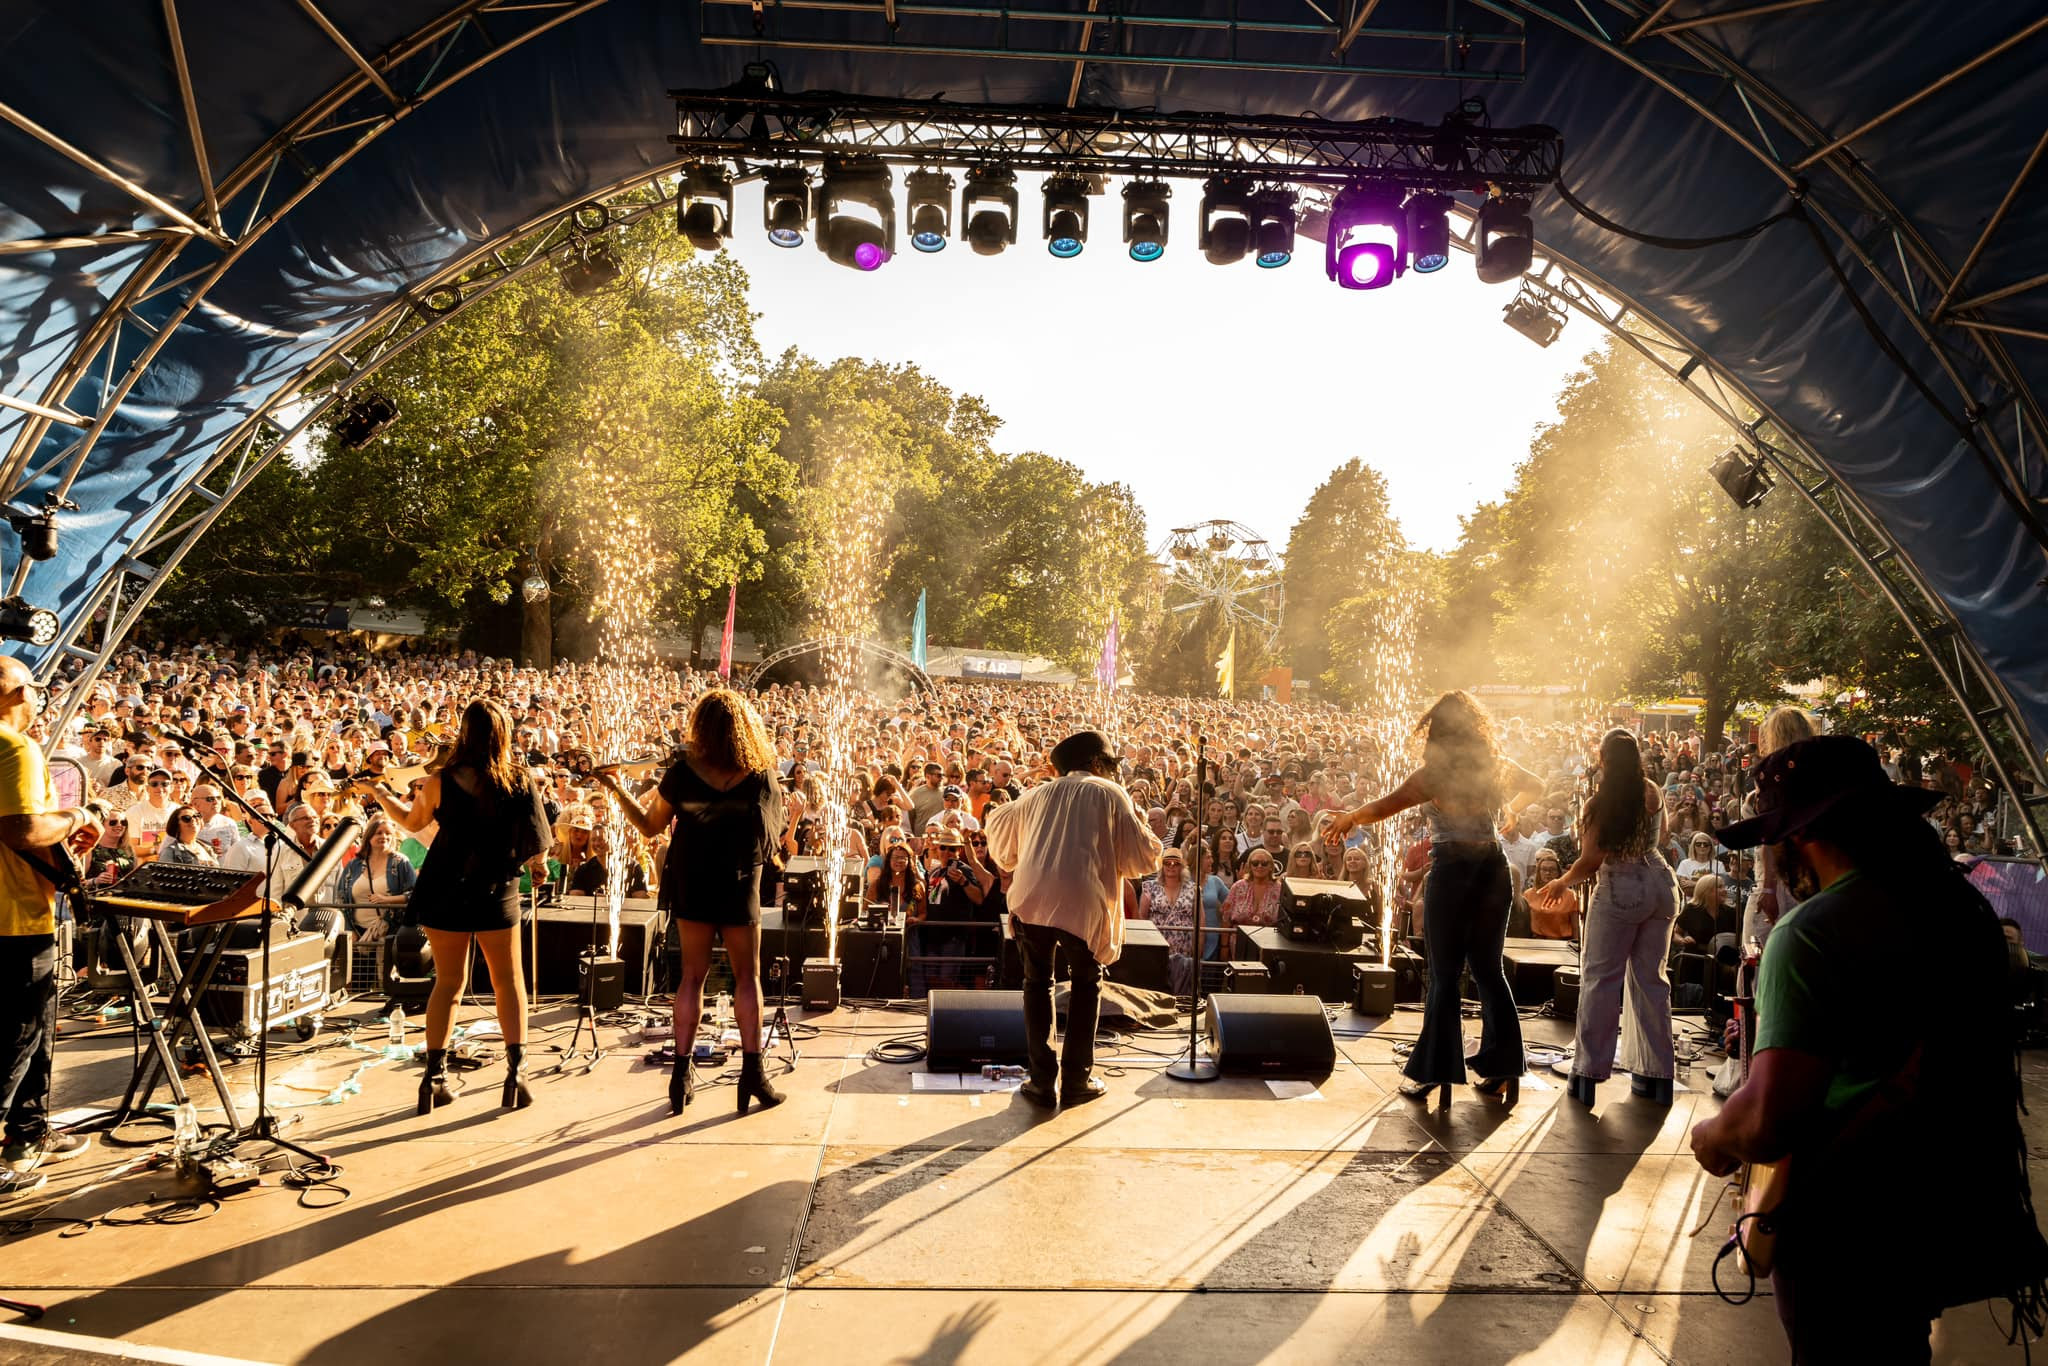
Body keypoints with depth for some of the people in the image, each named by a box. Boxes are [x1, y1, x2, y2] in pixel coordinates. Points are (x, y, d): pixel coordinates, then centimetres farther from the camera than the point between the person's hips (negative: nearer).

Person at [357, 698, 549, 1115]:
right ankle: (516, 1072, 5)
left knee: (448, 982, 12)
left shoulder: (440, 782, -10)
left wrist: (378, 792, 25)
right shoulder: (520, 781, -10)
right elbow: (535, 848, -7)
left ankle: (435, 1077, 13)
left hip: (446, 893, 1)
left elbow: (412, 821, 10)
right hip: (498, 892, -1)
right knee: (508, 980, 11)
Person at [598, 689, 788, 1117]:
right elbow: (782, 838, -1)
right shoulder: (761, 775, -8)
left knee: (692, 975, 11)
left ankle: (682, 1074, 12)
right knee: (747, 976, 9)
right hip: (739, 887, -1)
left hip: (691, 885, 1)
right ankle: (752, 1074, 8)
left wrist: (616, 789, 10)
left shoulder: (683, 772, -7)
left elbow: (650, 826, 2)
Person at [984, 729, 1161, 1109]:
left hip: (1030, 899, 2)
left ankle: (1042, 1081, 12)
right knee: (1086, 982, 16)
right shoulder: (1110, 793, 11)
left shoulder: (1041, 793, 21)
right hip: (1082, 903, -2)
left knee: (1038, 982, 14)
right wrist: (1145, 831, 27)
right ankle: (1077, 1080, 17)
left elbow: (998, 823, 35)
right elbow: (1141, 857, 7)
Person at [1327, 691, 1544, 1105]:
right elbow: (1535, 786, 24)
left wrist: (1348, 818, 2)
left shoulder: (1437, 772, -12)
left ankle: (1437, 1074, 6)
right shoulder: (1498, 766, 6)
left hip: (1453, 871, -5)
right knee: (1489, 969, 15)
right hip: (1495, 869, 6)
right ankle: (1503, 1067, 18)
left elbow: (1382, 808, -15)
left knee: (1443, 975, 2)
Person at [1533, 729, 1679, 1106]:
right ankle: (1657, 1074, 19)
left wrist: (1561, 883, 4)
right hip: (1660, 884, 5)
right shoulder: (1653, 794, 4)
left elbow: (1590, 861, -10)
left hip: (1620, 890, -5)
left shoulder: (1599, 803, -10)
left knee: (1600, 978, 2)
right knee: (1652, 979, 13)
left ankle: (1588, 1073, 4)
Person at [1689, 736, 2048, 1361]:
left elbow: (1770, 1117, -31)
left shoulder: (1812, 933, -24)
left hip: (1847, 1237, -7)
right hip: (1956, 1211, 7)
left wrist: (1712, 1137, -10)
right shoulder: (1966, 906, 2)